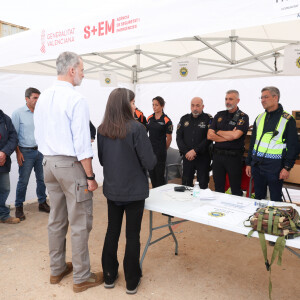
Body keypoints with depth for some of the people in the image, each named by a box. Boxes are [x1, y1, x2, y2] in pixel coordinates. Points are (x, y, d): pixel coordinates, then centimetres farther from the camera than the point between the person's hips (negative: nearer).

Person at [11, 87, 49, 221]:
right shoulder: (18, 113, -4)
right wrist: (18, 152, -11)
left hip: (40, 150, 4)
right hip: (26, 152, -4)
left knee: (41, 179, 10)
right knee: (23, 181, 2)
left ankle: (42, 203, 24)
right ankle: (19, 207, 14)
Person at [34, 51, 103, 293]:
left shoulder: (43, 98, 7)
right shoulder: (76, 99, -16)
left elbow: (39, 135, 12)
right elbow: (82, 143, -19)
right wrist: (90, 177, -14)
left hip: (49, 163, 8)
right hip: (71, 164, -8)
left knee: (56, 220, 18)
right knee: (80, 223, 4)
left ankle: (57, 270, 33)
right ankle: (82, 277, 17)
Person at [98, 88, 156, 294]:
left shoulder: (102, 130, -2)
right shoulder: (136, 128, -18)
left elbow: (101, 160, 9)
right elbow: (150, 163, -17)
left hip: (112, 190, 5)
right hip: (134, 191, -4)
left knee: (112, 231, 17)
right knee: (133, 235, 9)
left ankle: (109, 276, 30)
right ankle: (132, 281, 22)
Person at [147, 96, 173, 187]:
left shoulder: (166, 120, -9)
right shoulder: (149, 118, 8)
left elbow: (169, 138, -3)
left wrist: (163, 149, 7)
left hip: (160, 152, -5)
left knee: (159, 175, -1)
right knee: (151, 174, 13)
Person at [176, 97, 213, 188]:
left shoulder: (208, 119, -2)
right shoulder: (184, 119, 9)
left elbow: (209, 138, -11)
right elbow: (179, 137, 5)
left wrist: (195, 151, -16)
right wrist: (186, 152, -8)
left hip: (203, 157, -3)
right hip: (187, 157, 3)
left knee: (203, 184, 2)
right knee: (186, 183, 9)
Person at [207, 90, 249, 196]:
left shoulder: (243, 117, -2)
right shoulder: (219, 115, 11)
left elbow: (236, 135, -18)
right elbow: (209, 136, 1)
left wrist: (218, 132, -4)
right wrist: (228, 136, -9)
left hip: (234, 156, -4)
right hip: (217, 155, 4)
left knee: (236, 189, 4)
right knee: (218, 187, 13)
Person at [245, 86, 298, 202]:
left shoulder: (287, 120, -4)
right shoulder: (259, 118, 12)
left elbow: (293, 146, -6)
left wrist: (287, 167, -13)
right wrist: (249, 163, 13)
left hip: (274, 166, -5)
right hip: (257, 165, 5)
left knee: (275, 199, 5)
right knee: (258, 197, 15)